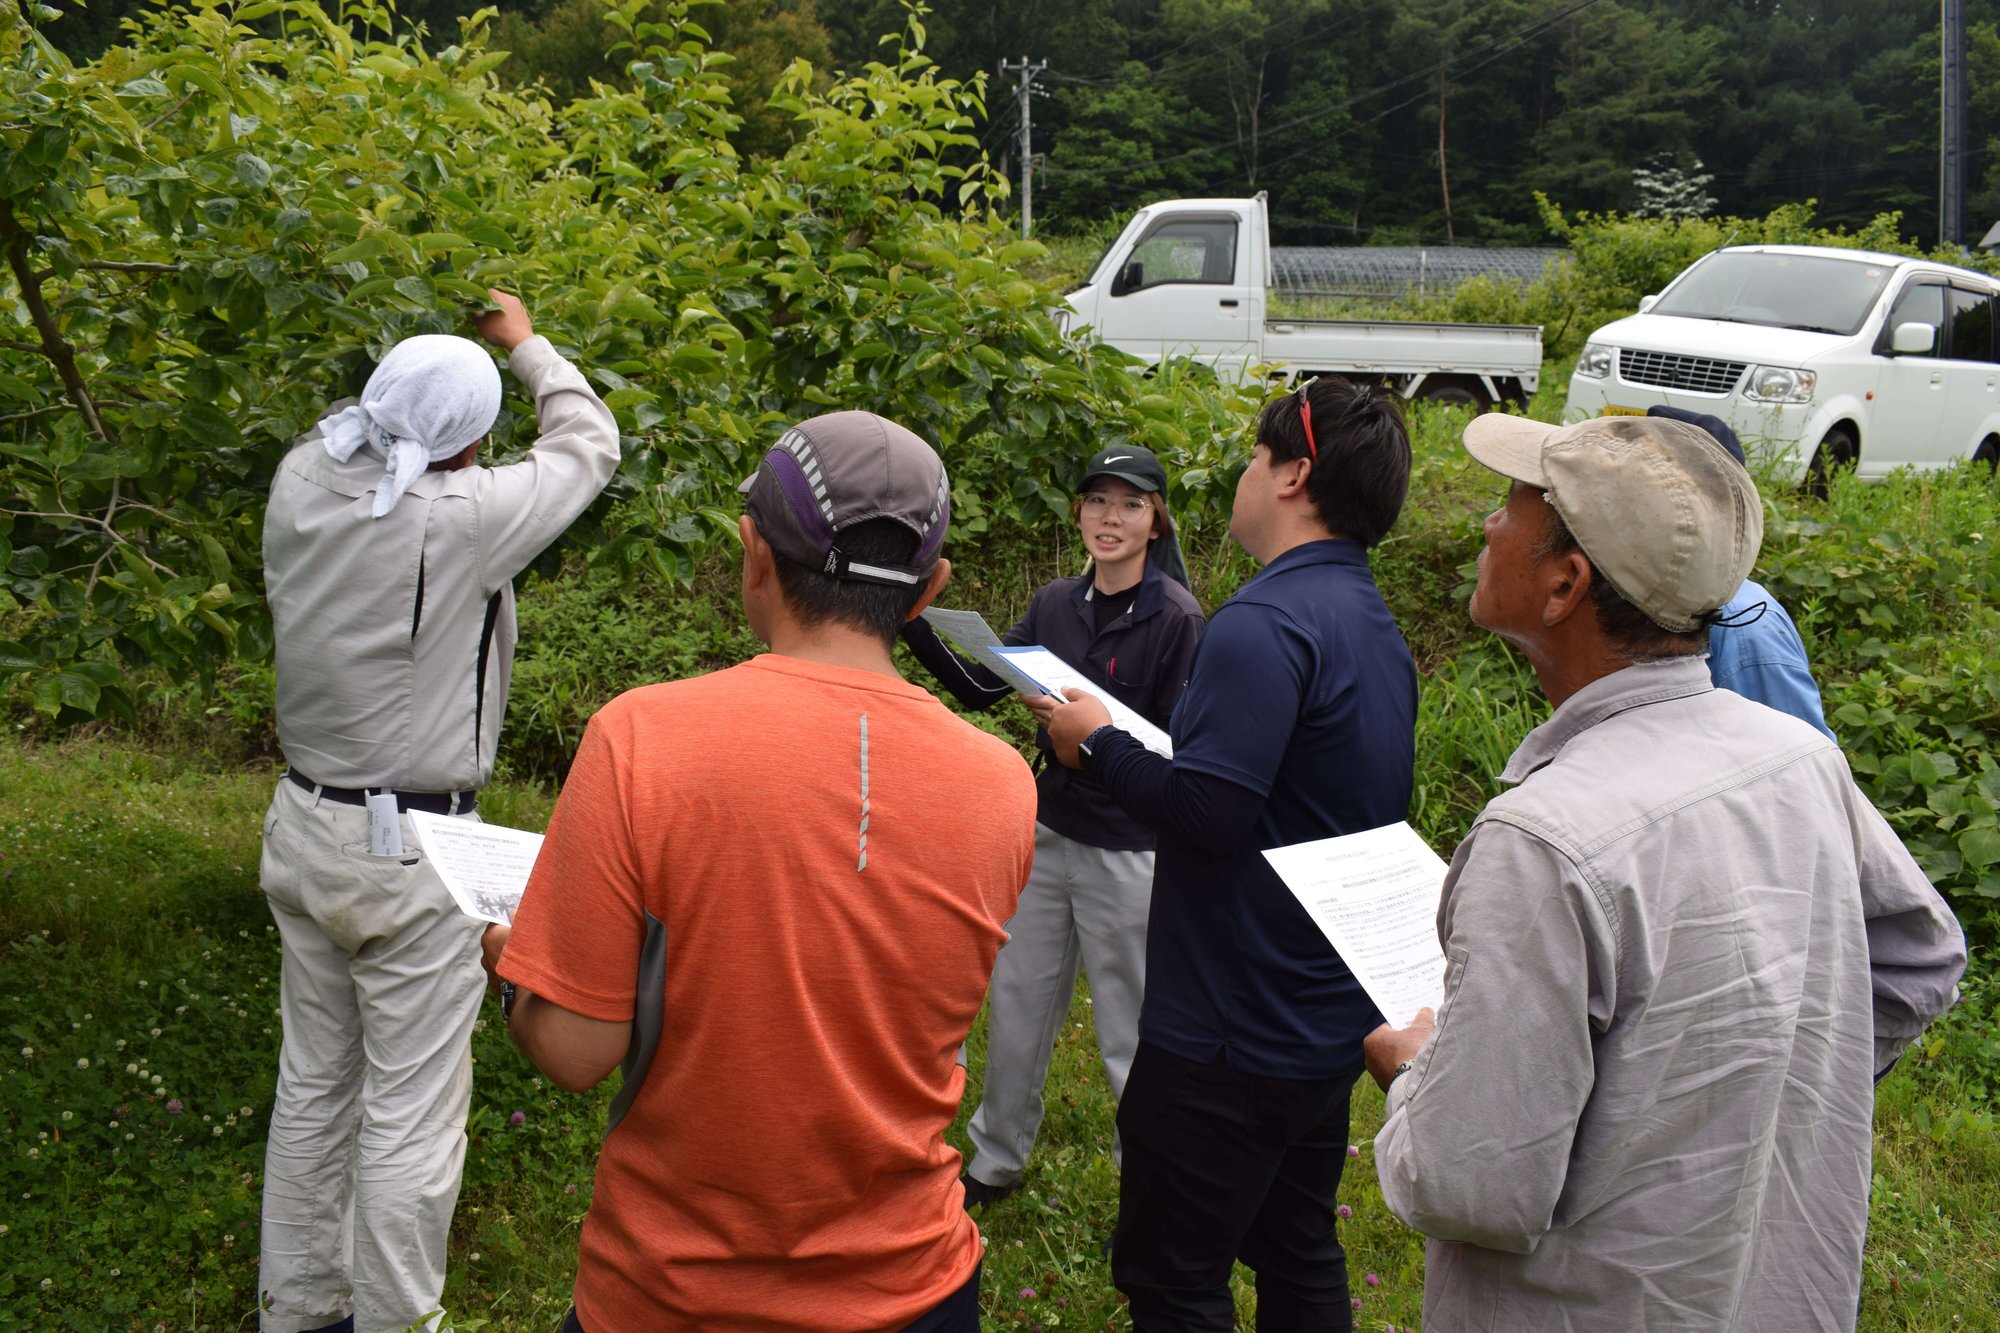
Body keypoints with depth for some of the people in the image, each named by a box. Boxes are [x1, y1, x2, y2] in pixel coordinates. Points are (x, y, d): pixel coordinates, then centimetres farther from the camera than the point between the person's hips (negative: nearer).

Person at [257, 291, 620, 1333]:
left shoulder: (301, 485, -5)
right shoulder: (463, 516, -21)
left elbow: (344, 422, 21)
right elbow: (588, 444, -3)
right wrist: (525, 344, 11)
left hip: (303, 828, 7)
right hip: (411, 856, -7)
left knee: (313, 1088, 20)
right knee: (410, 1119, 5)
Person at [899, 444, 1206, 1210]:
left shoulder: (1177, 620, -13)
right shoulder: (1056, 605, 5)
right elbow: (980, 689, 8)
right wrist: (915, 627, -3)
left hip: (1127, 852, -6)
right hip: (1048, 832, 6)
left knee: (1130, 1035, 4)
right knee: (1016, 1008, 17)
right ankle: (996, 1164, 36)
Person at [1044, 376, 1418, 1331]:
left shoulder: (1267, 622, -22)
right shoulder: (1376, 625, 10)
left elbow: (1210, 813, -28)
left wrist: (1098, 742, -12)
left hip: (1228, 1041, -10)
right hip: (1329, 1023, 10)